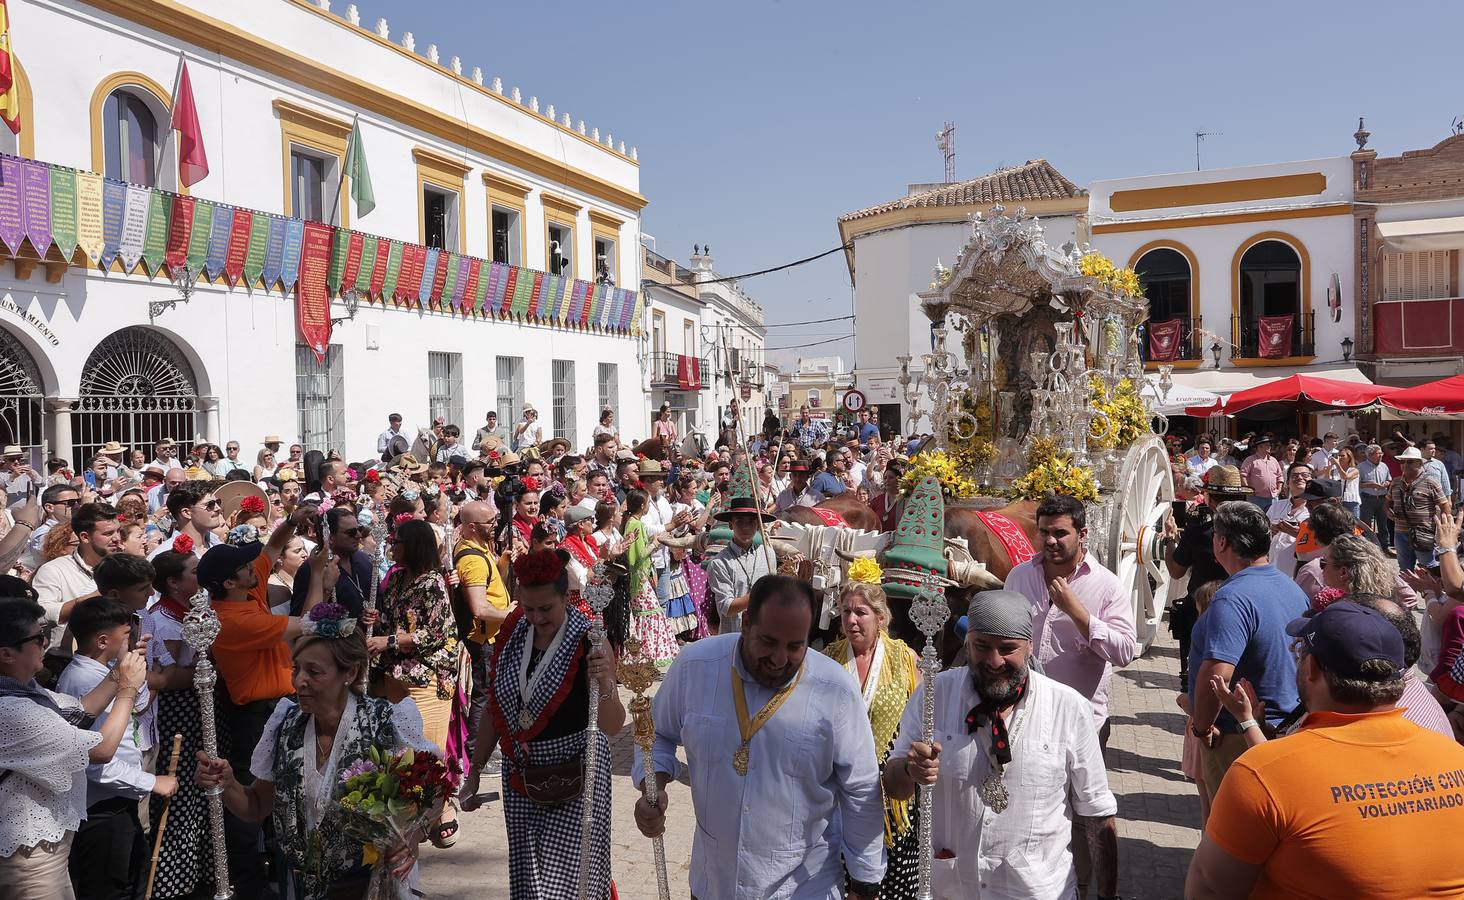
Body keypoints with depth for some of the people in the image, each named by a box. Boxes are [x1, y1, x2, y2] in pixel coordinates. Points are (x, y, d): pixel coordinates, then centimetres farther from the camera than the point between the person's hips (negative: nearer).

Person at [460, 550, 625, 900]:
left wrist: (605, 684, -38)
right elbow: (494, 710, 9)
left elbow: (612, 727, -20)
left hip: (574, 777, -5)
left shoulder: (588, 642, -16)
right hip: (521, 778, 5)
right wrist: (474, 773, 11)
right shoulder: (511, 634, -2)